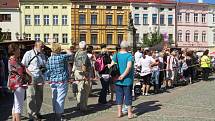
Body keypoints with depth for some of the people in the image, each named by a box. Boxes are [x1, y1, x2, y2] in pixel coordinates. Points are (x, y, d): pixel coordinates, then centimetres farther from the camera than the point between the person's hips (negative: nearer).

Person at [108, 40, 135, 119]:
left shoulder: (116, 55, 0)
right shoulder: (129, 56, -11)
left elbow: (111, 65, -5)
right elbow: (129, 67, -23)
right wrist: (123, 76, -17)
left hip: (118, 80, 3)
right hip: (127, 80, -3)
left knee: (119, 95, 12)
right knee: (128, 96, 6)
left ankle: (119, 112, 19)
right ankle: (129, 113, 12)